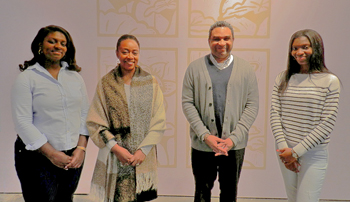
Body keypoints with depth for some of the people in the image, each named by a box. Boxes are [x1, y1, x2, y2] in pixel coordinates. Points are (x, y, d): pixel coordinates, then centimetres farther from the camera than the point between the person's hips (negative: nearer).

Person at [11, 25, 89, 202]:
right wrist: (51, 154, -13)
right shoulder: (26, 78, -5)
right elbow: (22, 122, -11)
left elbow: (84, 114, 7)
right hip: (37, 156, -4)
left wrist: (81, 148, -4)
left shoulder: (75, 76, 8)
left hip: (73, 157, 4)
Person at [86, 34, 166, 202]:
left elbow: (159, 122, 2)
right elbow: (94, 122, 1)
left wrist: (143, 150, -8)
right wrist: (115, 147, -9)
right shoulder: (106, 83, 4)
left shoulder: (150, 82, 5)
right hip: (114, 157, 0)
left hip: (144, 157, 1)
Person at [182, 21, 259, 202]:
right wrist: (205, 135, -12)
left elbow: (252, 106, -1)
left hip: (235, 144, 1)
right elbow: (187, 103, -2)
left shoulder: (246, 69, 4)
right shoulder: (195, 68, 2)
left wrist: (234, 138, -11)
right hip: (202, 144, 0)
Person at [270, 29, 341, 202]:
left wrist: (297, 151, -12)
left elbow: (327, 124, -10)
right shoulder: (283, 78, 3)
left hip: (313, 153, -3)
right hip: (286, 151, 3)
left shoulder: (330, 81, -6)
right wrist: (283, 147, -9)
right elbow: (274, 114, 0)